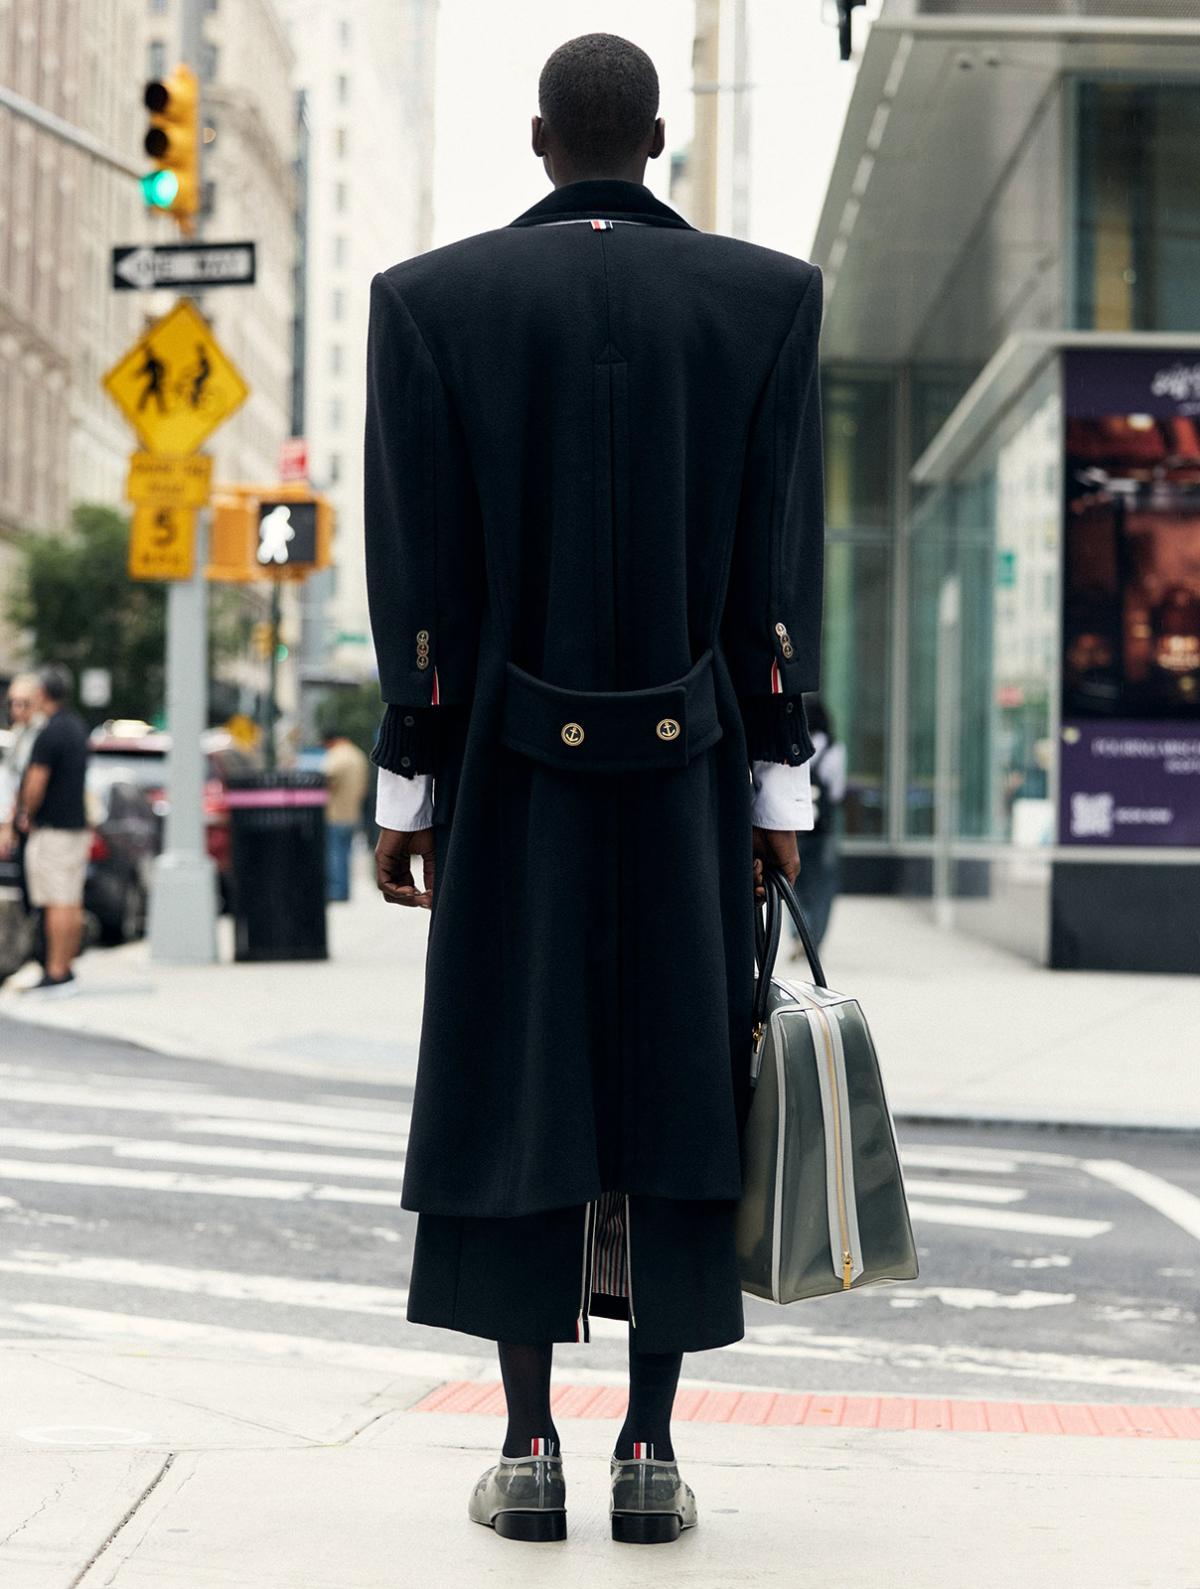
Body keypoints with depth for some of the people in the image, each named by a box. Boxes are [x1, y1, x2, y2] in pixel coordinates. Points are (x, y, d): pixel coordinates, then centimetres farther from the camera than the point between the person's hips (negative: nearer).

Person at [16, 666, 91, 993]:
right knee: (72, 903, 10)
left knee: (58, 904, -9)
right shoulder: (77, 728, 14)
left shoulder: (50, 733, -17)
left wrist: (27, 816, -2)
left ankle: (56, 973, -9)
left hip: (52, 829, -9)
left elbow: (36, 783, -19)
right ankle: (66, 970, 15)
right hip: (78, 825, 9)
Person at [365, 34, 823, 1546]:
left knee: (513, 1095, 5)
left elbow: (416, 573, -3)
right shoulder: (768, 297, 1)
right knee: (675, 1087, 5)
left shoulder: (430, 299, 0)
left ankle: (529, 1446, 6)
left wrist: (406, 789, 1)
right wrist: (779, 786, 3)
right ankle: (650, 1448, 6)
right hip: (695, 769, 1)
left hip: (510, 767, 0)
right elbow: (782, 571, -2)